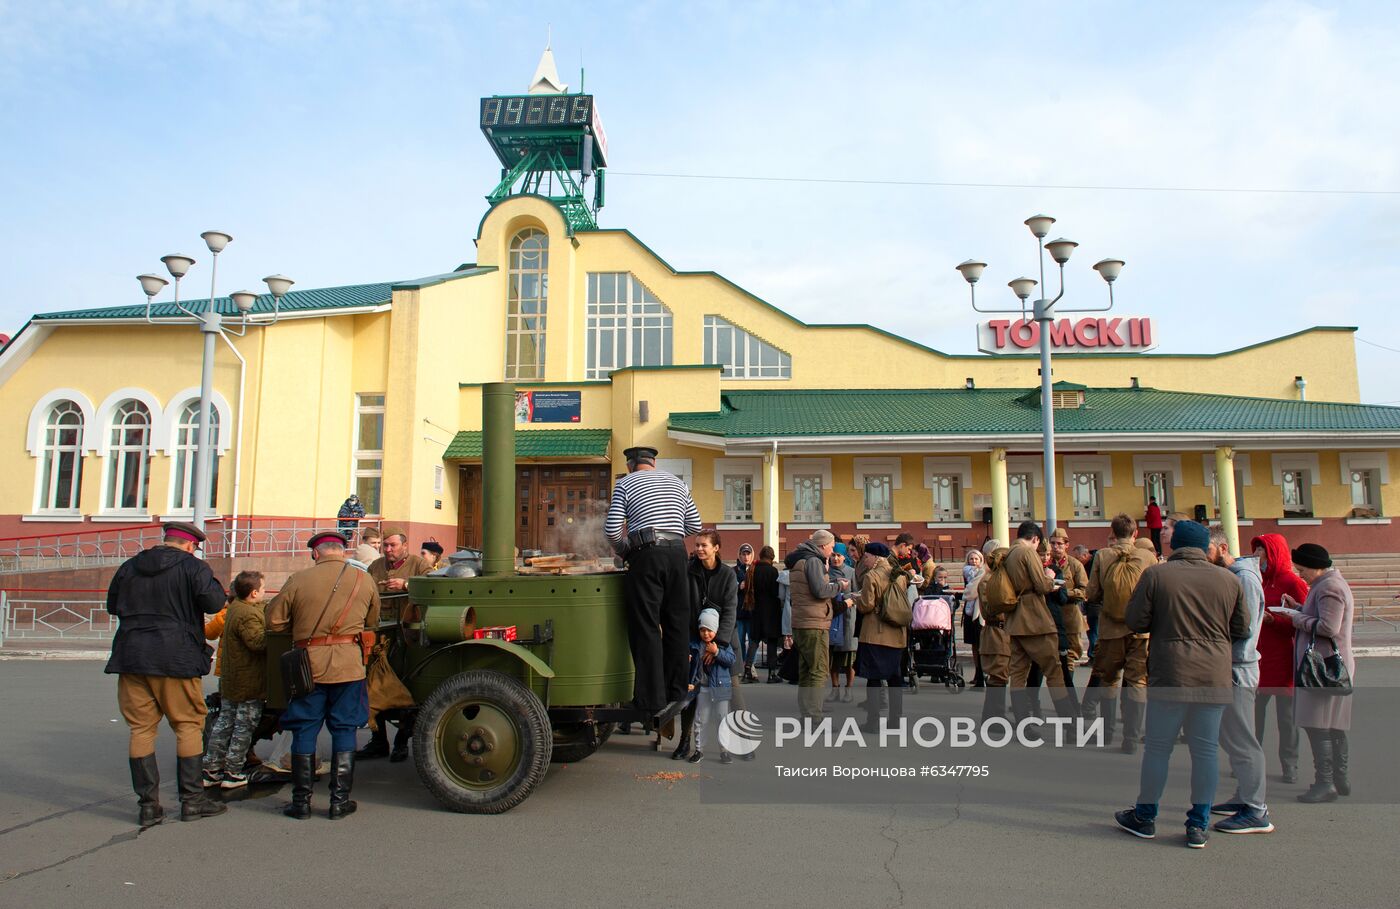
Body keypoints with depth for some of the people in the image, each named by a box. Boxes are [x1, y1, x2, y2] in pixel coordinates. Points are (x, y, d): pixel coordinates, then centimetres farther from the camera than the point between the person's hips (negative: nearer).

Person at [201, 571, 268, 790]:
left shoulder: (235, 606, 7)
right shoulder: (249, 615, -24)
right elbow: (258, 642, -31)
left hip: (230, 680, 9)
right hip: (249, 684, -9)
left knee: (224, 723, 16)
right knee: (244, 727, 2)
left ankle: (211, 769, 21)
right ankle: (233, 773, 7)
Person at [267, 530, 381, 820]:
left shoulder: (299, 579, -2)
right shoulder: (363, 581, 4)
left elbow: (274, 621, 2)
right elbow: (372, 622, 15)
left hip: (309, 663, -1)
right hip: (349, 664, 1)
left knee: (304, 732, 10)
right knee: (344, 731, 9)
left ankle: (301, 802, 16)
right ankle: (340, 802, 12)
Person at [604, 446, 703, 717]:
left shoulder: (625, 484, 6)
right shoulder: (677, 482, 19)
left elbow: (612, 529, -2)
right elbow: (695, 525, 15)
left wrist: (621, 549, 17)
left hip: (647, 555, -4)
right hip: (677, 553, 4)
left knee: (646, 627, -1)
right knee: (677, 623, 12)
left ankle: (652, 699, -1)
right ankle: (676, 691, 21)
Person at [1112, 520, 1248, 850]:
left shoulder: (1155, 574, -6)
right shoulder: (1228, 580, 2)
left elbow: (1135, 621, -4)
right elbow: (1242, 631, 9)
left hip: (1169, 676, -2)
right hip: (1214, 678, 3)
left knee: (1158, 747, 7)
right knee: (1206, 749, 9)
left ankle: (1144, 817, 19)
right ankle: (1198, 825, 15)